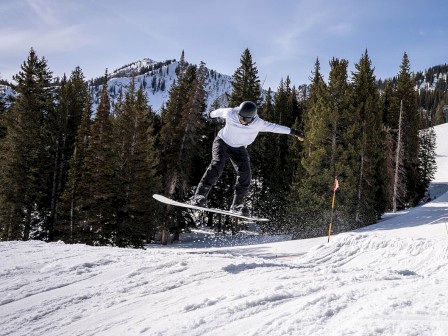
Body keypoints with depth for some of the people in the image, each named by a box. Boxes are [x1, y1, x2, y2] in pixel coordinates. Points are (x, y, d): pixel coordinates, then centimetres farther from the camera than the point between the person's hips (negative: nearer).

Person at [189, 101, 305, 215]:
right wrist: (212, 114, 21)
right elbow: (220, 111, 0)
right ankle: (199, 195, -29)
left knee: (245, 173, -18)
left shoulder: (258, 124, -21)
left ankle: (237, 204, -8)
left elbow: (274, 127, -12)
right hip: (222, 142, -2)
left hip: (239, 148, 2)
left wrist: (292, 131, -10)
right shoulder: (230, 114, -21)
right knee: (217, 165, -27)